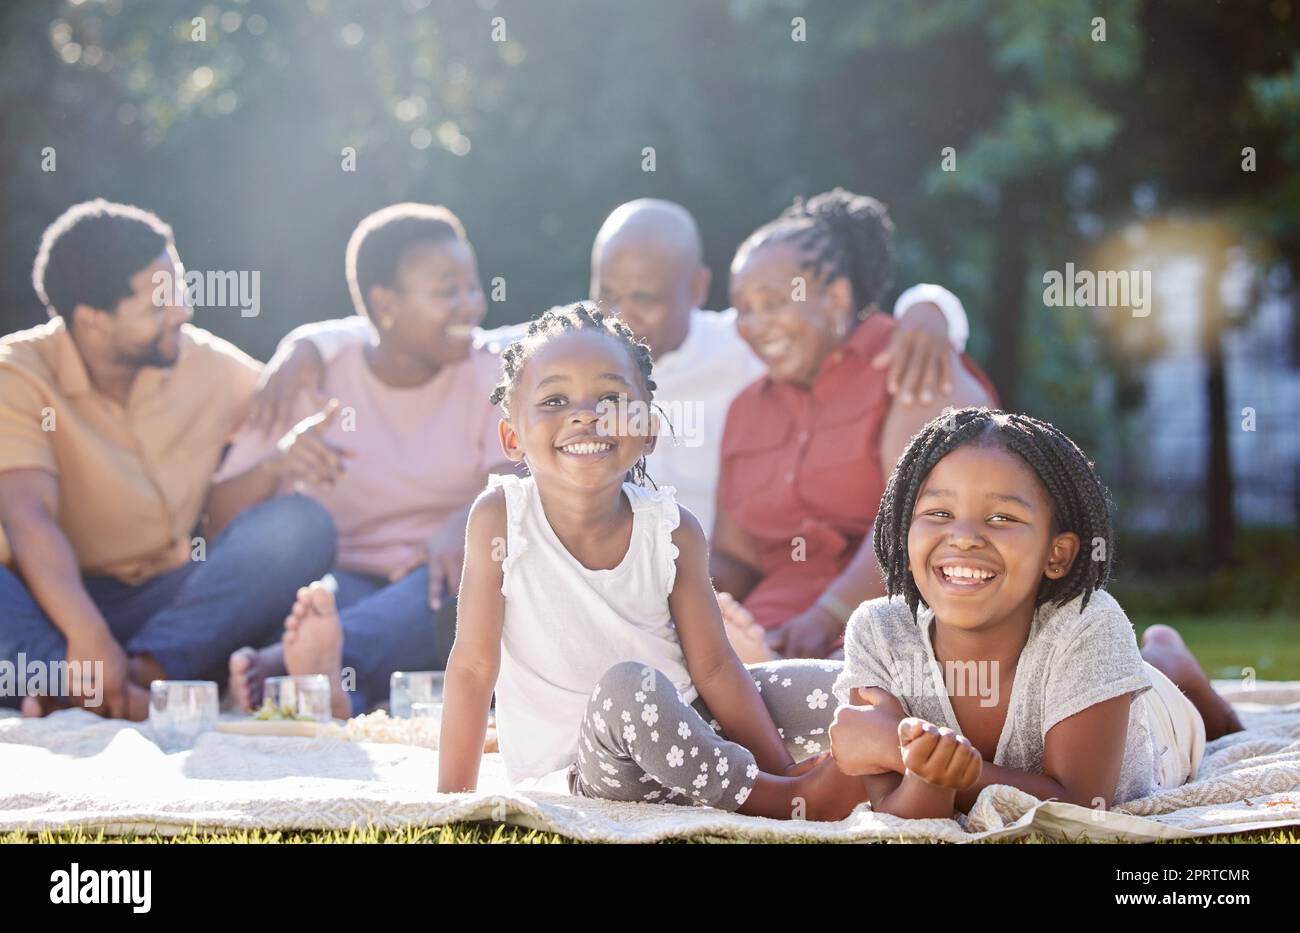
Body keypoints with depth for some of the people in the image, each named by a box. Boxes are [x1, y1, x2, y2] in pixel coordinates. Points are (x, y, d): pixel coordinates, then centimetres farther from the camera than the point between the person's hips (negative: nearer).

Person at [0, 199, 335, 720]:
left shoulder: (213, 367, 5)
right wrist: (87, 636, -41)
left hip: (176, 599, 4)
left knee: (301, 525, -22)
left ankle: (143, 672, -40)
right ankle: (123, 697, -53)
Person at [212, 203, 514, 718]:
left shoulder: (490, 380, 9)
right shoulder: (314, 382, 7)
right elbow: (220, 518, 0)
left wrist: (462, 525, -35)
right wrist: (274, 467, -22)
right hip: (347, 588, 0)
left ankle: (294, 659, -57)